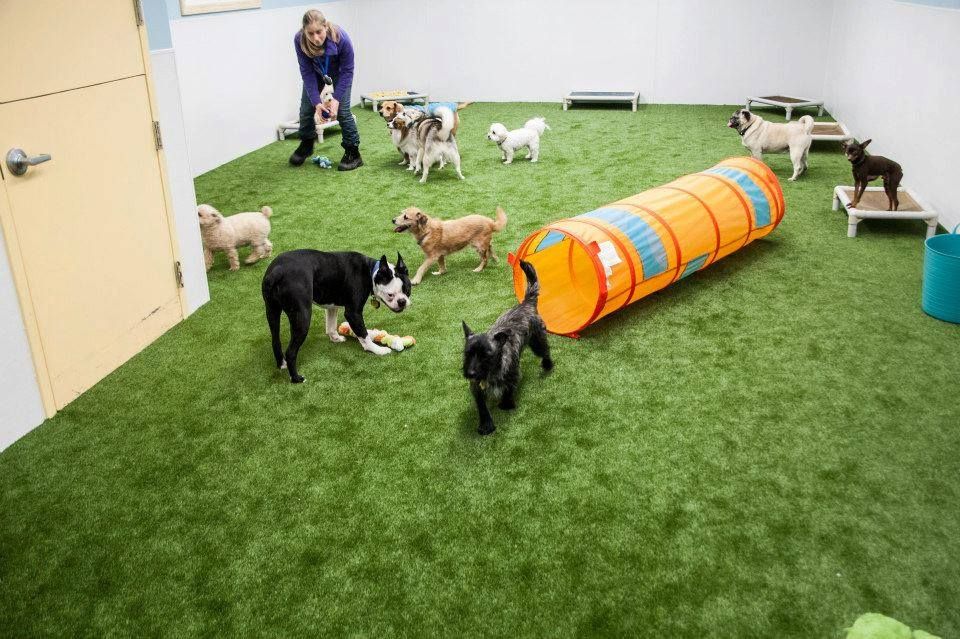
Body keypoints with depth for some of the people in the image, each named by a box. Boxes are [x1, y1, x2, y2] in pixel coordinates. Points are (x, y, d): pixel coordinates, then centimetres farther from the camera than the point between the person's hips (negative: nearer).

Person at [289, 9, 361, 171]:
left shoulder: (341, 38, -40)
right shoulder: (299, 40, -34)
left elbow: (347, 71, -27)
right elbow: (307, 72, -24)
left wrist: (337, 99, -31)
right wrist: (316, 102, -30)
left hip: (339, 70, -3)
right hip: (316, 70, 3)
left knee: (342, 109, -13)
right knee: (306, 107, 5)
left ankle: (353, 153, 0)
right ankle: (306, 145, 30)